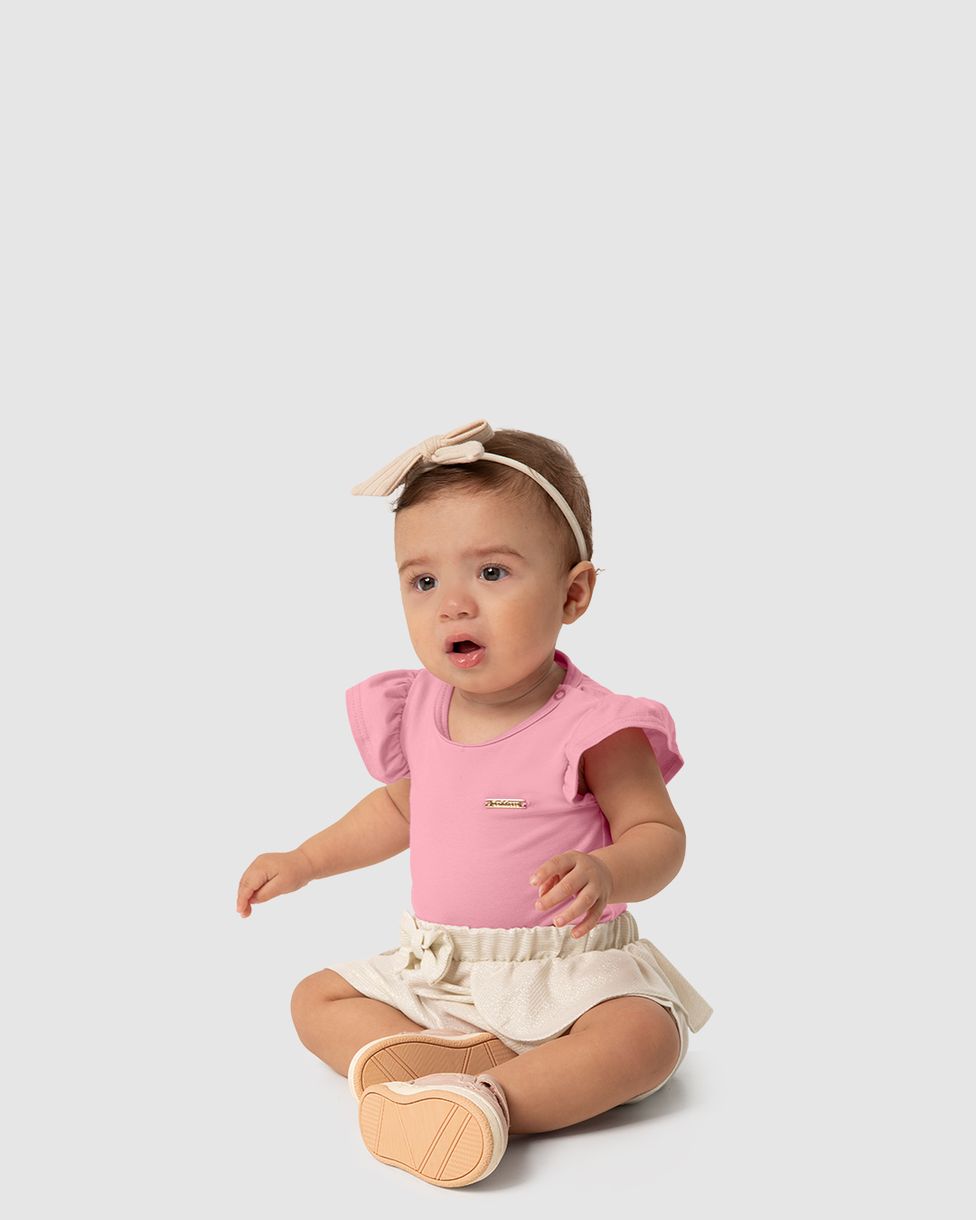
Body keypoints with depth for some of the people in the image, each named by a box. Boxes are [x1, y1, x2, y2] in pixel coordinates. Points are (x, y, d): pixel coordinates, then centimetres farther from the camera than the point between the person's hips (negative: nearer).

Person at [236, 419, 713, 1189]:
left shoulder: (591, 725, -18)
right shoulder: (418, 711, 0)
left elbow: (659, 833, -14)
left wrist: (605, 873, -36)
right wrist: (306, 861, 17)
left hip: (565, 967, -6)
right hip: (437, 971, 6)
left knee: (646, 1037, -30)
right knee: (316, 999, -3)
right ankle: (466, 1059, -21)